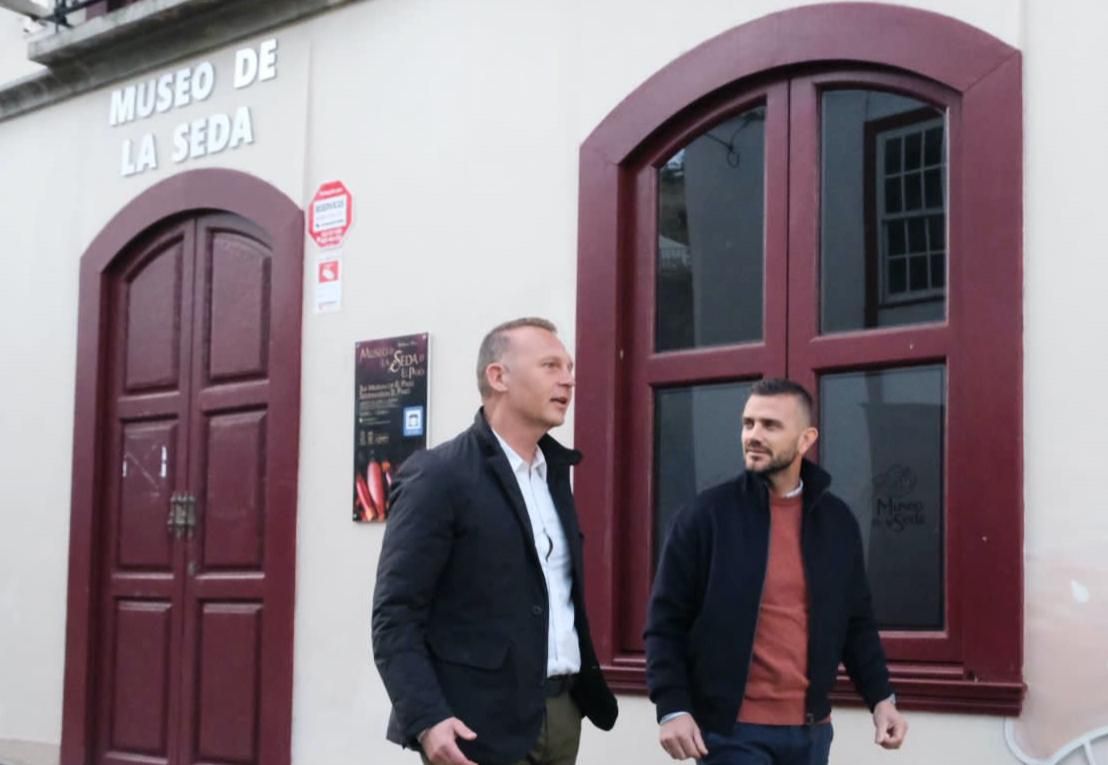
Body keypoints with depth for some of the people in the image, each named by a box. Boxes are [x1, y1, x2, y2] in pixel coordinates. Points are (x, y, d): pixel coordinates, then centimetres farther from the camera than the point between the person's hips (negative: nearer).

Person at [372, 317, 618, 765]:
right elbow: (395, 617, -13)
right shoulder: (437, 476, -10)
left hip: (560, 713, 7)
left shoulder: (553, 468, 14)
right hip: (480, 724, -7)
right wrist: (425, 719, -24)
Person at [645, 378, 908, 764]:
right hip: (732, 729, -4)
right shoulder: (706, 514, -4)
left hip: (810, 729, 4)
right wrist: (672, 708, -13)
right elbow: (666, 622, -4)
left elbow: (856, 621, 15)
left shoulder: (836, 520, 7)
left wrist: (881, 697, 4)